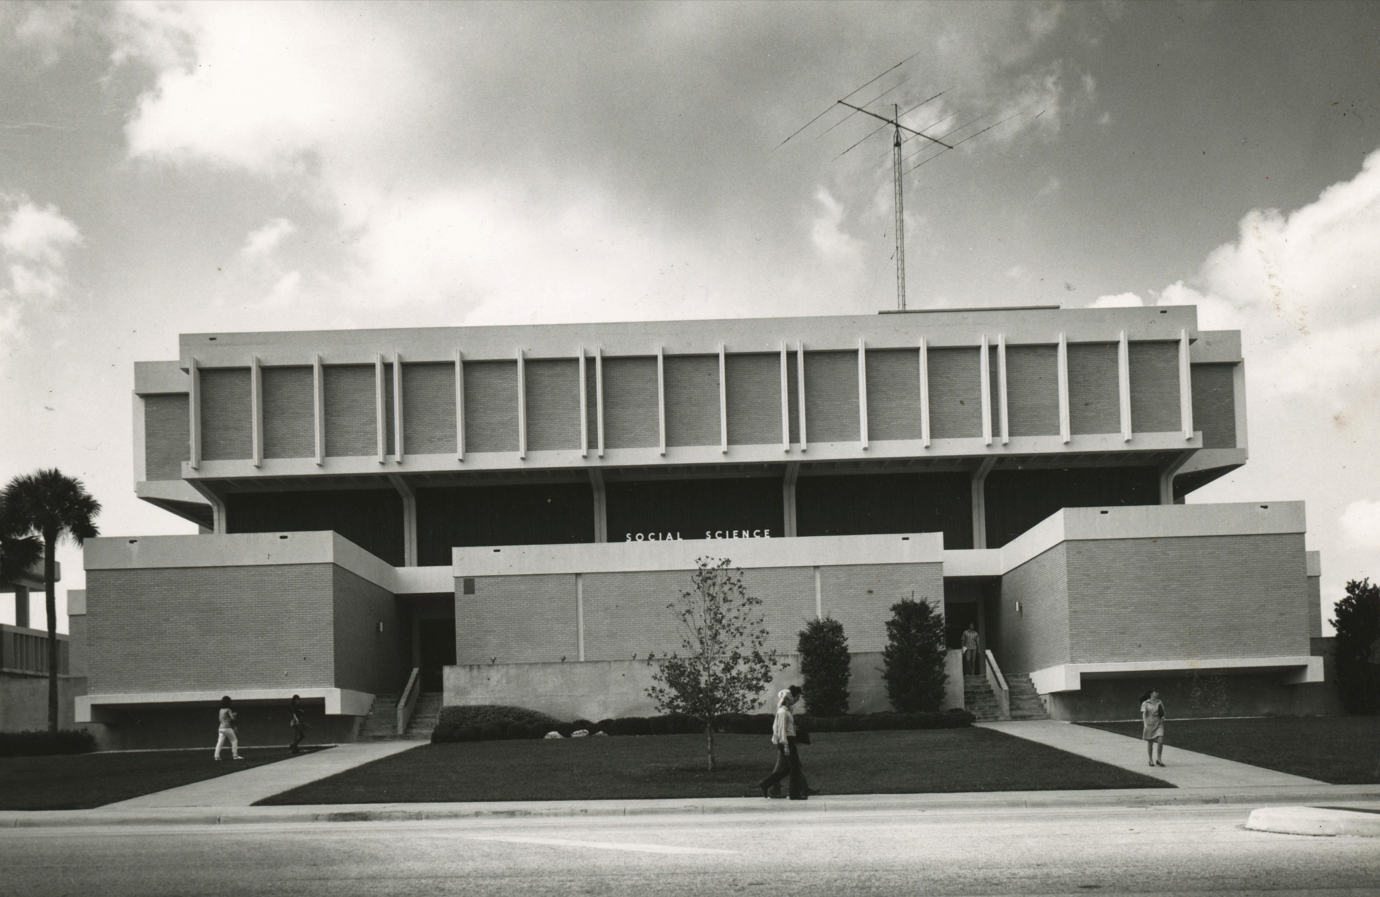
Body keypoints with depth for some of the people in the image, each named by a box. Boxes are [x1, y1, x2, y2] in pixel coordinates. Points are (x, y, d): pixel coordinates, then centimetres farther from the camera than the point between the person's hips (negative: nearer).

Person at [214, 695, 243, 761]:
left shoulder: (221, 710, 11)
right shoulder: (228, 710, -10)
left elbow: (220, 719, 16)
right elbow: (232, 718, -14)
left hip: (221, 728, 7)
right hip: (227, 728, -7)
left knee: (220, 742, 5)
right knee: (234, 741, 4)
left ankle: (217, 756, -1)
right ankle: (235, 755, 1)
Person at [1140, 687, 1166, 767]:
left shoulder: (1159, 702, 9)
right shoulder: (1145, 703, -1)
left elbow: (1163, 712, 18)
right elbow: (1144, 714, -5)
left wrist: (1163, 717, -3)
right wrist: (1145, 724, -16)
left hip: (1159, 724, 2)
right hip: (1149, 723, -2)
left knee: (1160, 741, -10)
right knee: (1150, 743, 4)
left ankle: (1159, 759, 3)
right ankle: (1150, 760, 15)